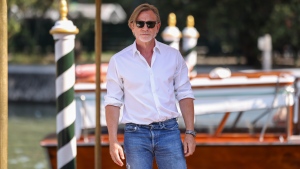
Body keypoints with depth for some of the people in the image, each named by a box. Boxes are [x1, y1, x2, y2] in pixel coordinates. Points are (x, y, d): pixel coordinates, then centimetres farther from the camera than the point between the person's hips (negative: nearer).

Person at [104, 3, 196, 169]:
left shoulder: (173, 56, 6)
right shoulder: (118, 60, 2)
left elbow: (184, 95, 8)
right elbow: (113, 102, 2)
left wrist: (190, 133, 1)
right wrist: (113, 141, -5)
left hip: (169, 131, 1)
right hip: (136, 133, -1)